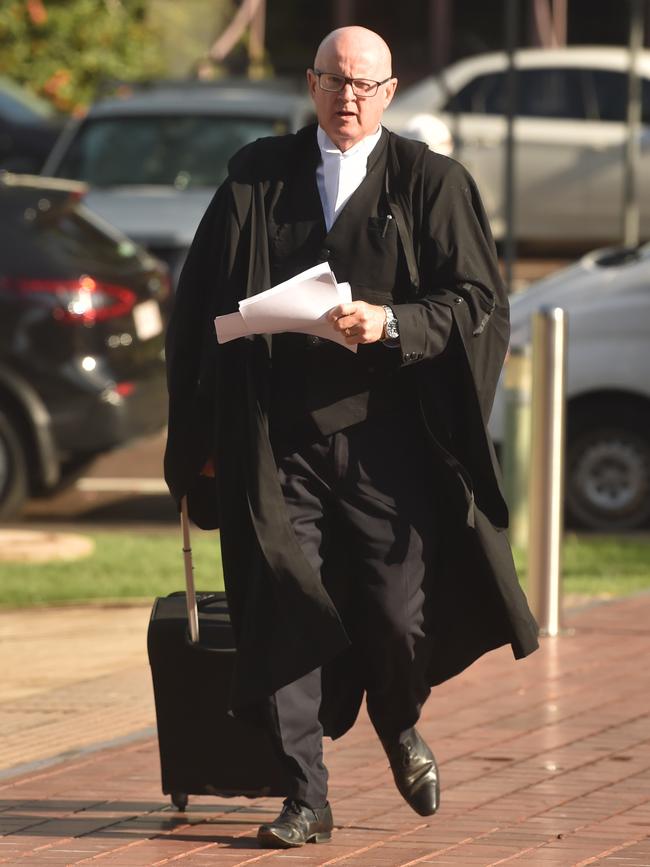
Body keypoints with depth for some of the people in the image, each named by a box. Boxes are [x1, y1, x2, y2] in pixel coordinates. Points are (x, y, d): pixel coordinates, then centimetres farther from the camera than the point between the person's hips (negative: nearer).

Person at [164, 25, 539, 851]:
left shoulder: (431, 183, 4)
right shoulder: (256, 178, 10)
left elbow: (478, 300, -1)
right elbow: (203, 308, 12)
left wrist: (389, 323, -18)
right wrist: (203, 434, 8)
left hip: (387, 435, -1)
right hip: (280, 437, 2)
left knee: (402, 614, -5)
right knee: (285, 609, -5)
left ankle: (398, 727, 29)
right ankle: (305, 798, 3)